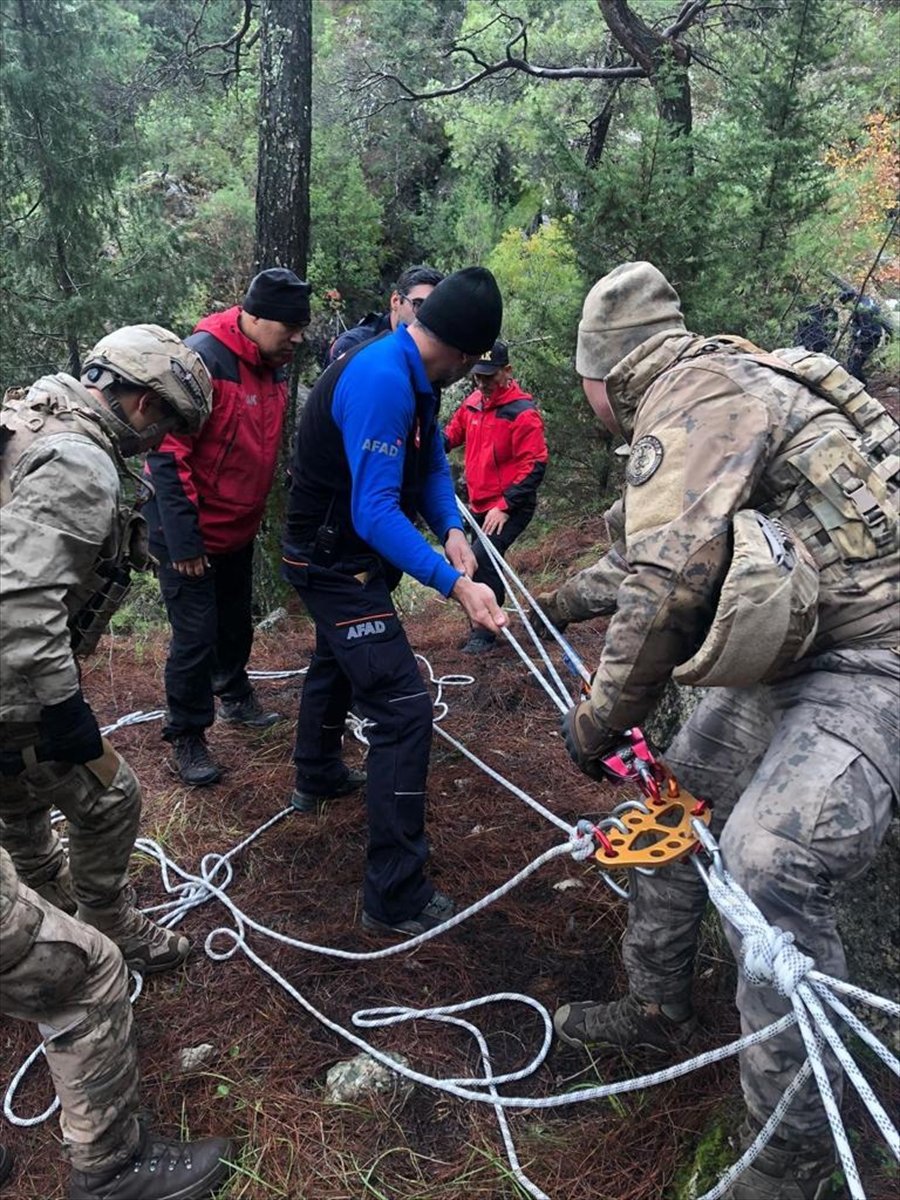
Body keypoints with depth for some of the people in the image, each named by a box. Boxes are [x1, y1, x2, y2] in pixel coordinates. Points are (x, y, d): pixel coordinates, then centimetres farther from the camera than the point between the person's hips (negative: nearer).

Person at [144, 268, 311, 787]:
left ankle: (235, 695, 43)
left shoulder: (274, 366, 2)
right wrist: (182, 538, -24)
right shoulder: (203, 358, -23)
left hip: (239, 528, 8)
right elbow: (167, 452, -25)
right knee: (196, 635, -2)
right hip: (192, 534, -7)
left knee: (236, 620, 21)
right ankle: (186, 738, 14)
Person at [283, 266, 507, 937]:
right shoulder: (382, 382, -30)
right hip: (336, 562, -11)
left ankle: (318, 777, 58)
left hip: (349, 557, 11)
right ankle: (396, 897, -8)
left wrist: (452, 529, -15)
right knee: (404, 707, -15)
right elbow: (374, 512, -36)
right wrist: (455, 584, -40)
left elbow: (432, 462, 4)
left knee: (337, 664, 31)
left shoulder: (415, 377, 1)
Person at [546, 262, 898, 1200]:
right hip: (793, 654, 11)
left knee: (770, 873, -20)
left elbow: (668, 583, -29)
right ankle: (657, 1008, 32)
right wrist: (573, 595, 45)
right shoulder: (716, 393, 16)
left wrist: (600, 719, -15)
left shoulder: (696, 395, -17)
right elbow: (672, 548, 31)